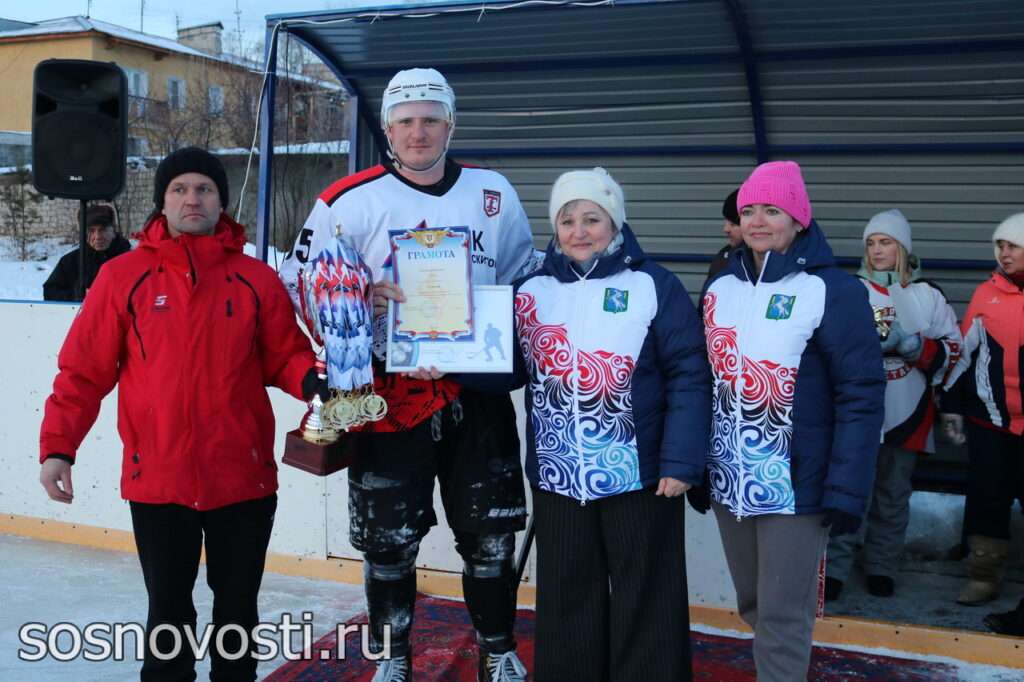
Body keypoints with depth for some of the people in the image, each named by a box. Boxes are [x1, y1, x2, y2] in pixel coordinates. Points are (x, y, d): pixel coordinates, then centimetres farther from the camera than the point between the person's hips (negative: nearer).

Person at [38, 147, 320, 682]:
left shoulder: (257, 279, 3)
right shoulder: (122, 277, 0)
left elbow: (284, 356, 4)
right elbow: (84, 370, -1)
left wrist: (310, 380, -17)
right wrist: (58, 445, -8)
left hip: (244, 477, 1)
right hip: (158, 479, -1)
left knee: (238, 606, 15)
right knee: (169, 610, 10)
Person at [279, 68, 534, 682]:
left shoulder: (495, 194, 5)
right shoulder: (350, 201, -4)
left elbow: (524, 280, 16)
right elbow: (299, 283, -1)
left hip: (477, 394, 2)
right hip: (391, 395, -2)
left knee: (490, 534, 9)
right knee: (389, 539, 7)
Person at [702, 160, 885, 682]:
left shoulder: (831, 291, -11)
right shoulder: (720, 287, 7)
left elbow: (861, 396, -13)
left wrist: (846, 490, -16)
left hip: (796, 484, -6)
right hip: (728, 481, 6)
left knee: (782, 617, 2)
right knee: (753, 606, 18)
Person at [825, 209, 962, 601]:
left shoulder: (928, 295, 6)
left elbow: (951, 350, 2)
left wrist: (909, 344, -15)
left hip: (906, 414, 2)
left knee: (893, 495, 12)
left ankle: (881, 567, 26)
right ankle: (835, 568, 5)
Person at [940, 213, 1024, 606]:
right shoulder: (987, 293, 4)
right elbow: (963, 351, 8)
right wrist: (951, 405, 7)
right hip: (988, 418, 1)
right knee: (987, 499, 5)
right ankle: (984, 576, 16)